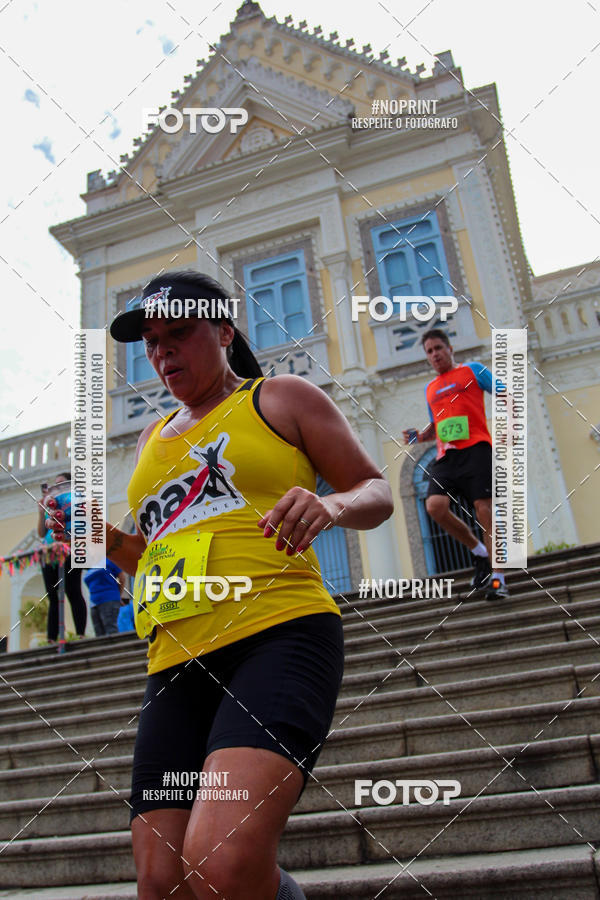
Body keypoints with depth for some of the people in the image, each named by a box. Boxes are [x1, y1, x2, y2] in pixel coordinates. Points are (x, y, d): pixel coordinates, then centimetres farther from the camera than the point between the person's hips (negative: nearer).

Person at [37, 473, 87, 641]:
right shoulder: (50, 507, 24)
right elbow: (41, 533, 19)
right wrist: (41, 511, 9)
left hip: (69, 551, -6)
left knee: (73, 592, -13)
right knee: (53, 597, 2)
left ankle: (80, 634, -16)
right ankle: (51, 639, 0)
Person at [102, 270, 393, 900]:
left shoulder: (281, 398, 10)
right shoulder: (153, 440, 25)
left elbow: (376, 492, 8)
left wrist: (331, 506, -14)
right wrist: (112, 541, 9)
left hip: (280, 632, -5)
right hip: (177, 661, 6)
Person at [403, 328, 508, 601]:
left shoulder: (472, 370, 10)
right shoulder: (430, 389, 25)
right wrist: (421, 435, 14)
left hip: (475, 448, -5)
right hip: (446, 456, 5)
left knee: (484, 509, -12)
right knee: (435, 506, -16)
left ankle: (498, 578, -4)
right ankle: (480, 552, 6)